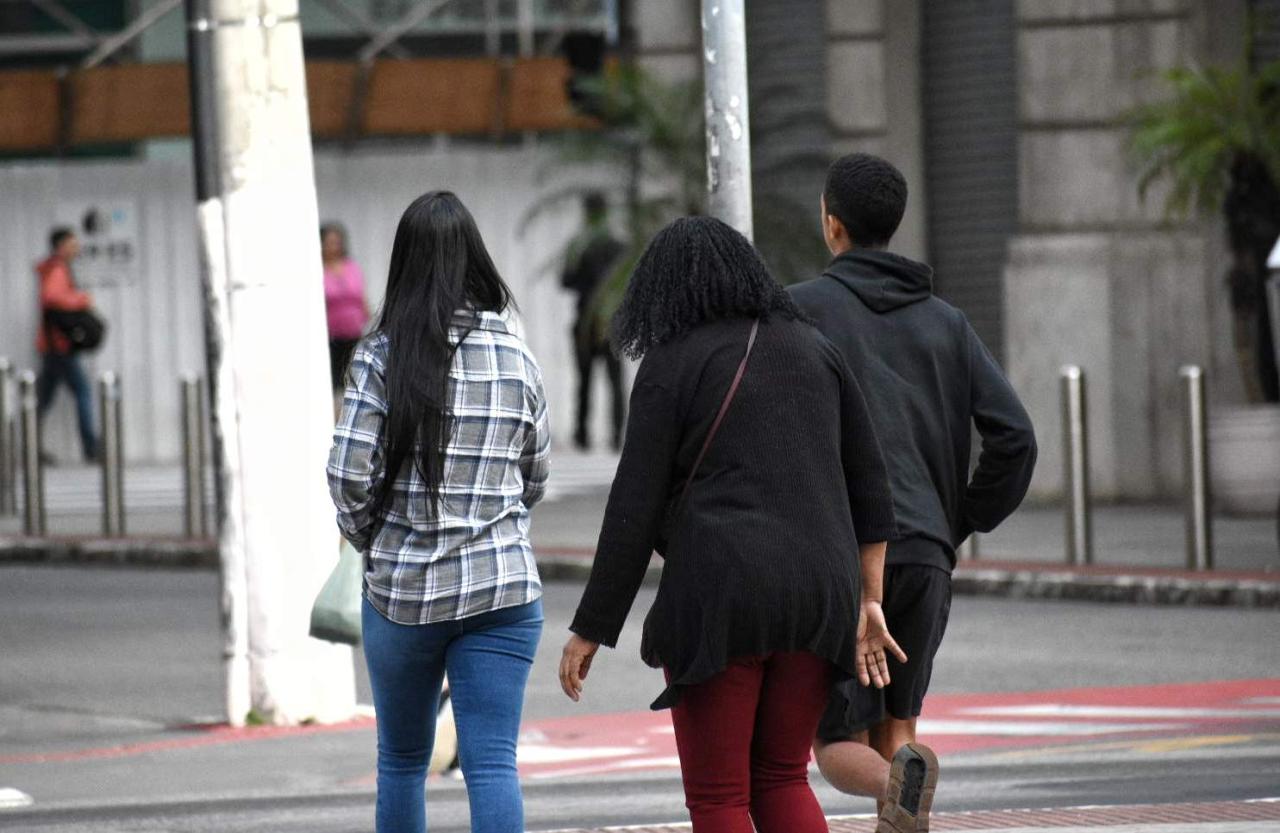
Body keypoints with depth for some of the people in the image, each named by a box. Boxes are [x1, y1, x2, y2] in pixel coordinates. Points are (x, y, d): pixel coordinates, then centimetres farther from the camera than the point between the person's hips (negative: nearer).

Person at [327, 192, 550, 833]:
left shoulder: (383, 355, -7)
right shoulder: (515, 358, 2)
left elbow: (349, 476, -11)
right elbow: (534, 480, 11)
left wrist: (372, 543, 7)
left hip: (401, 589, -1)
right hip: (502, 588, 1)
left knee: (402, 761, 16)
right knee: (493, 764, -2)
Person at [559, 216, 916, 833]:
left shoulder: (671, 364, -2)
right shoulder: (812, 349, 14)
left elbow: (634, 511, -5)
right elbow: (868, 484, 13)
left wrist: (590, 630, 1)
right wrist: (868, 608, 16)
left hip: (720, 597, -5)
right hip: (816, 595, 5)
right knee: (780, 780, 18)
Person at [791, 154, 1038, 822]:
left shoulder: (803, 308, 0)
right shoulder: (945, 322, 11)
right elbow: (1015, 437, 3)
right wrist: (961, 524, 13)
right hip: (924, 555, 4)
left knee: (840, 747, 0)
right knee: (895, 729, 17)